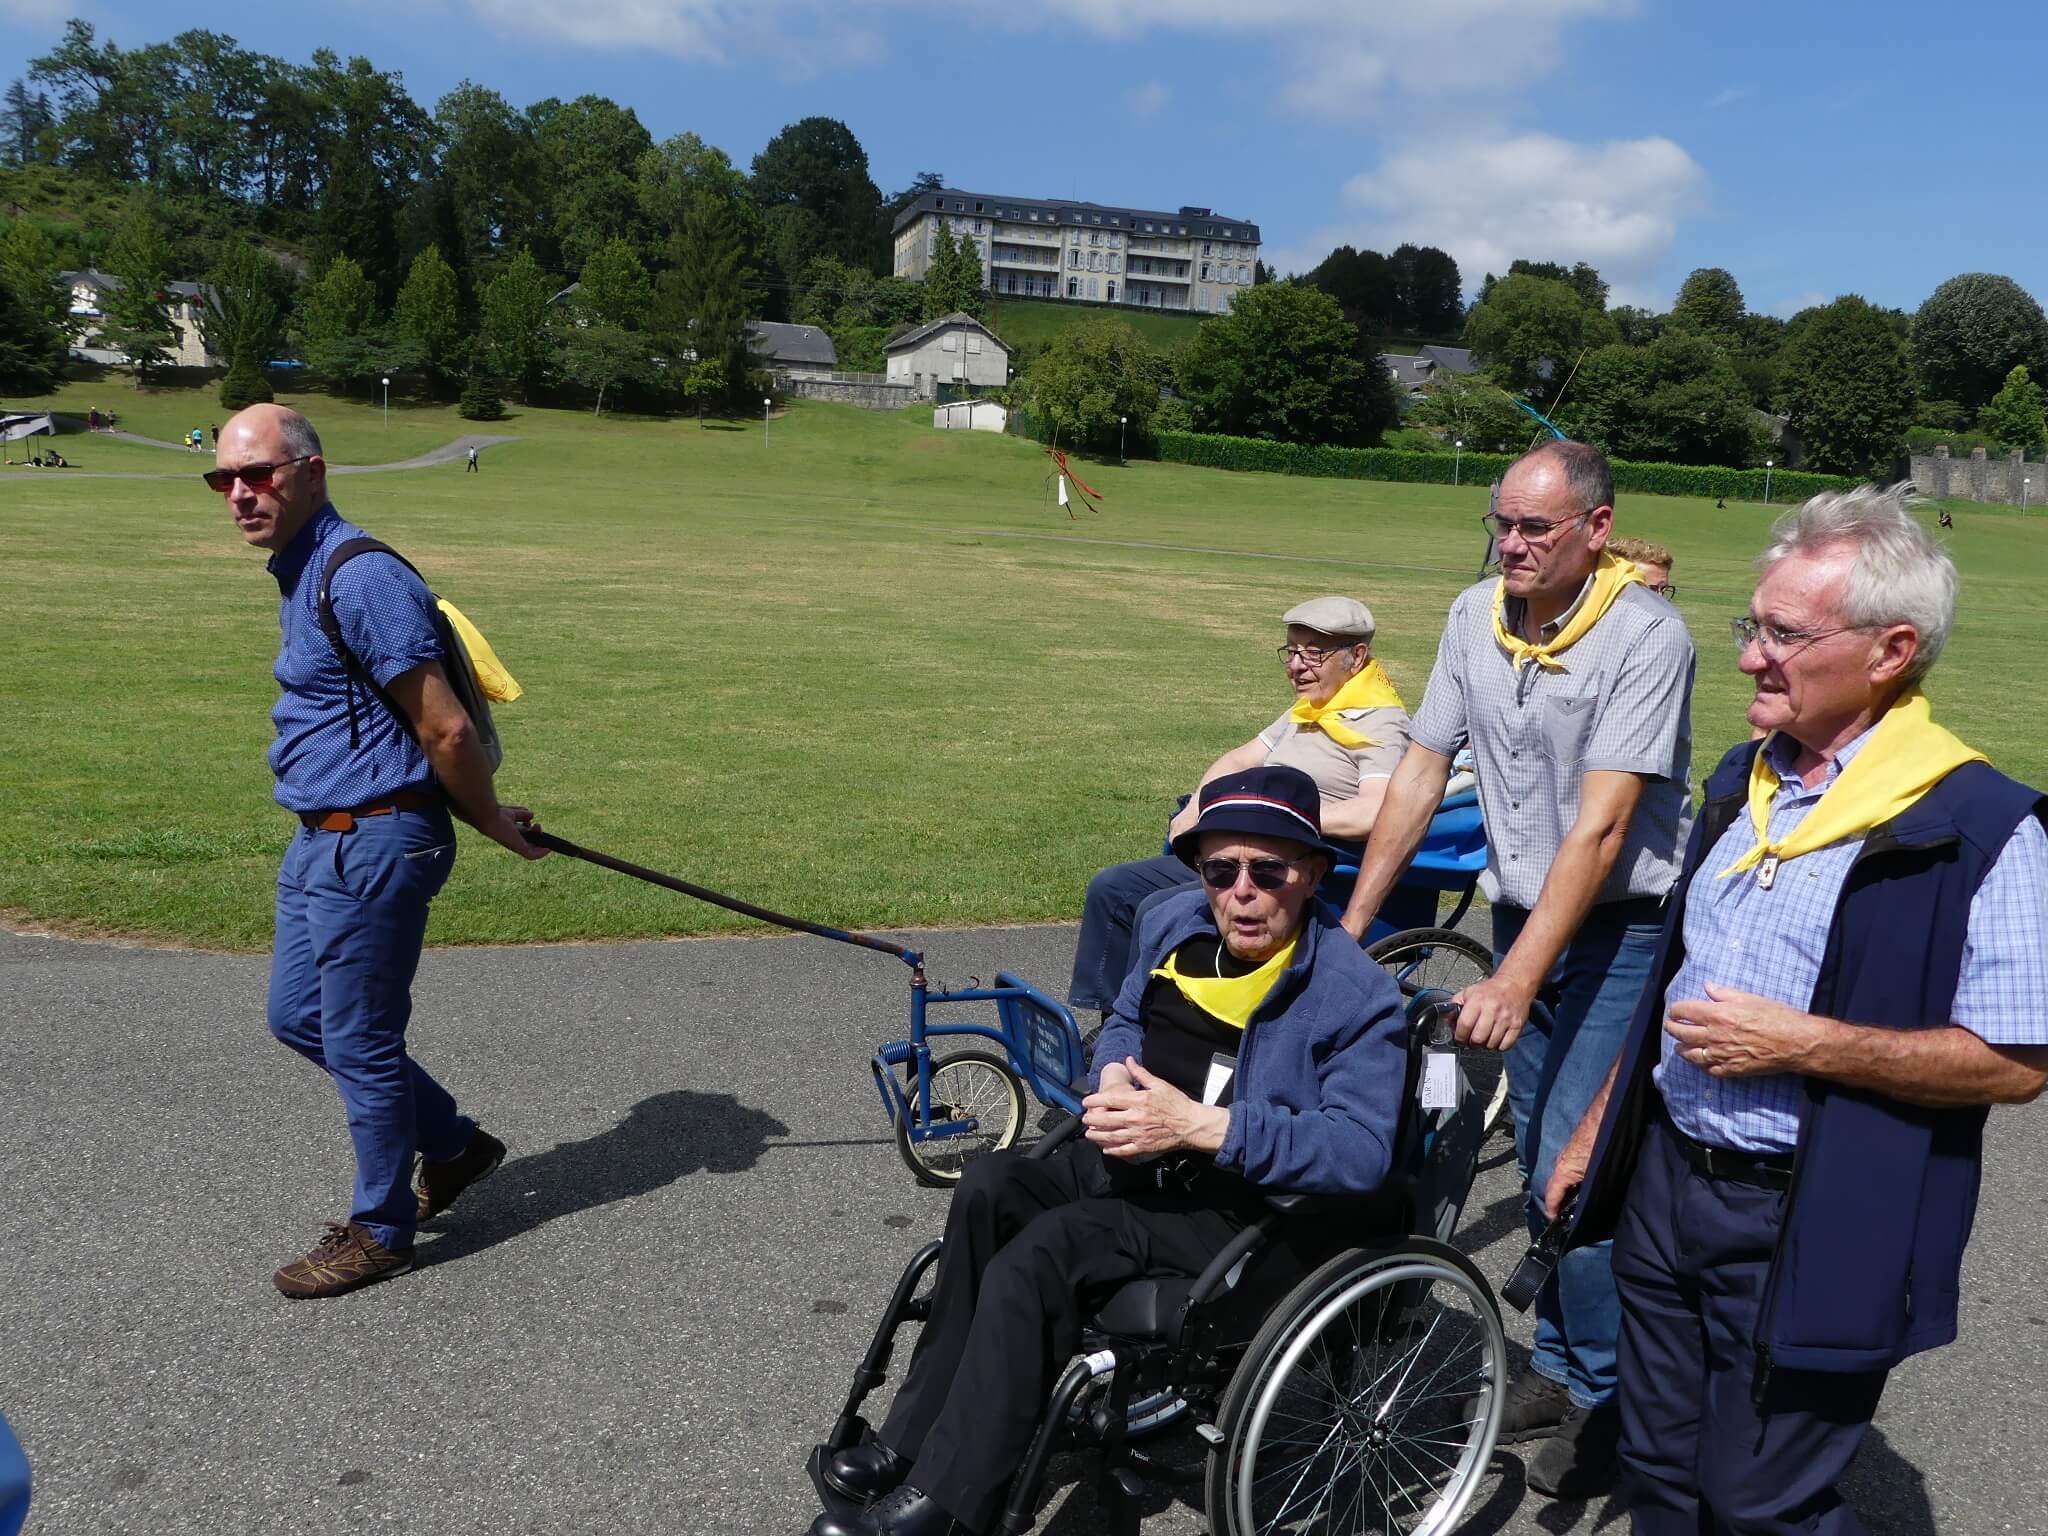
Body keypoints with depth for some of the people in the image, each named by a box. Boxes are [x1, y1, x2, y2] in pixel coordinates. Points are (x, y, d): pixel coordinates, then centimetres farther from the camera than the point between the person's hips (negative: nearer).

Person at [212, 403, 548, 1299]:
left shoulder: (361, 580, -21)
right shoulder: (299, 577, 13)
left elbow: (448, 732, -21)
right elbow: (432, 732, 18)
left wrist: (493, 823, -6)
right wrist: (488, 819, 17)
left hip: (374, 845, -10)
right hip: (321, 838, 10)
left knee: (359, 1040, 3)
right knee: (297, 1019, 19)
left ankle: (381, 1231, 23)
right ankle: (453, 1145, 33)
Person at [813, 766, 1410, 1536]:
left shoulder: (1357, 995, -16)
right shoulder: (1176, 923, 4)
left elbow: (1362, 1150, -25)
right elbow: (1126, 1020, 21)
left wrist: (1200, 1125, -30)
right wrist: (1112, 1082, -4)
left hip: (1250, 1213, -7)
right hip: (1138, 1163, 7)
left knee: (1043, 1250, -26)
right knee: (990, 1187, -18)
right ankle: (914, 1438, -7)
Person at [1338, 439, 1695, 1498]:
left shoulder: (1645, 635, -19)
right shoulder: (1476, 616, 0)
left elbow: (1600, 827, -24)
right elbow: (1421, 774, 3)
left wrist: (1515, 982, -28)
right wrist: (1349, 927, 1)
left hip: (1621, 930, -5)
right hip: (1520, 912, 6)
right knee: (1540, 1158, 13)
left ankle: (1606, 1397, 14)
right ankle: (1557, 1364, 31)